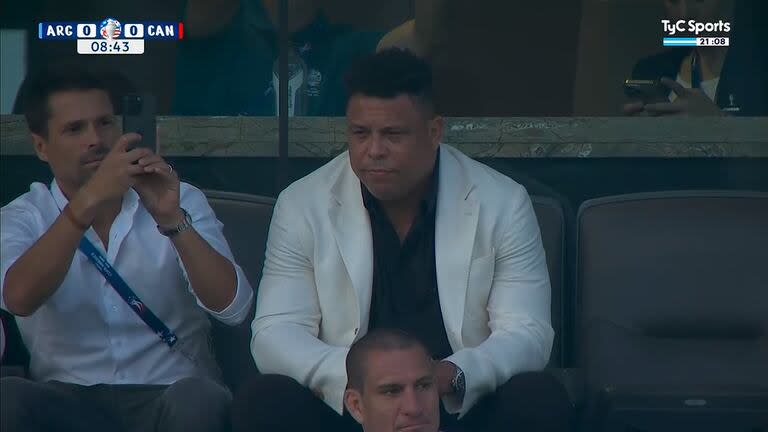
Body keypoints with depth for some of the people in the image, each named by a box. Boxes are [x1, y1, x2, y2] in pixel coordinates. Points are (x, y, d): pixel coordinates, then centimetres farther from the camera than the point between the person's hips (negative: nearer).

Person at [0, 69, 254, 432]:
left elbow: (232, 307, -7)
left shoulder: (180, 201, 8)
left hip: (170, 393, 0)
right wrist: (88, 200, -25)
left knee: (201, 399, -34)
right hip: (69, 399, 0)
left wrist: (171, 219, -19)